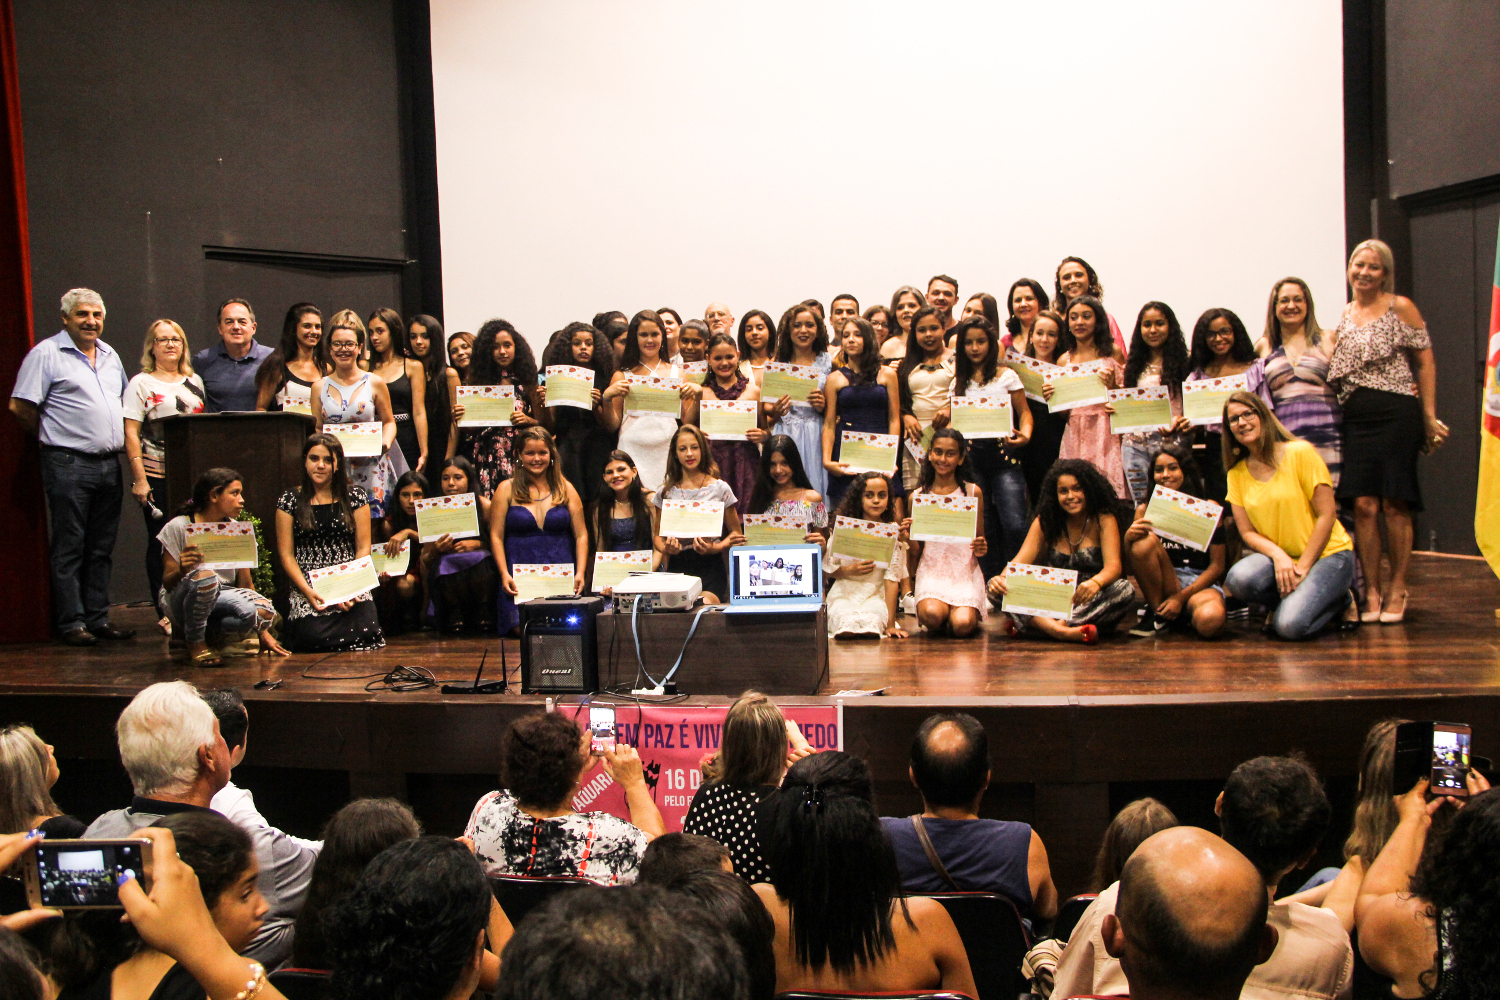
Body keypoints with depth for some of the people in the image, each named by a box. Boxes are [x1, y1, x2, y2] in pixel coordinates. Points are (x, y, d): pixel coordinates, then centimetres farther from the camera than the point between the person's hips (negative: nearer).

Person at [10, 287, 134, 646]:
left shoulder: (110, 355, 16)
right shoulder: (46, 354, -4)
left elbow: (124, 401, 26)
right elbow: (20, 407, -7)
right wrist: (53, 436, 3)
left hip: (109, 464, 6)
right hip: (69, 464, -6)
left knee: (101, 548, 9)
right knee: (69, 547, -2)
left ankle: (98, 618, 16)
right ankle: (71, 623, 3)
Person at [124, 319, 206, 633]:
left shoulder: (194, 381, 15)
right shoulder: (141, 384, 2)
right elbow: (130, 434, -4)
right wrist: (139, 478, -12)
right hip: (157, 476, -3)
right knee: (161, 543, 0)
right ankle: (166, 613, 6)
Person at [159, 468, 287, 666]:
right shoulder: (178, 527, -9)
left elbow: (245, 583, 6)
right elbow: (167, 583, -10)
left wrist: (263, 632, 3)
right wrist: (182, 571, -35)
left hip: (220, 600, 4)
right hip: (181, 602, -4)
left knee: (264, 611, -28)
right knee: (204, 575, -39)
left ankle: (210, 634, 0)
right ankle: (195, 642, -13)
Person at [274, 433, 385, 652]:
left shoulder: (355, 497, 11)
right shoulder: (290, 501, 9)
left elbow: (363, 548, 7)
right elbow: (286, 554, 5)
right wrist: (307, 590, -10)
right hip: (308, 590, 0)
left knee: (364, 632, -29)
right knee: (313, 637, -30)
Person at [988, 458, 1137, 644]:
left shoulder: (1103, 520, -2)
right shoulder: (1044, 521, 6)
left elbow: (1113, 565, -16)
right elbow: (1022, 560, -6)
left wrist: (1095, 583, -40)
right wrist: (1002, 579, -30)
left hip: (1090, 604, -2)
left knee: (1125, 590, -33)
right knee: (996, 588, -19)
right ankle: (1062, 631, -41)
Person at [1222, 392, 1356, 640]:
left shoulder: (1300, 453, -9)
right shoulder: (1236, 474, 5)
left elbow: (1326, 516, -11)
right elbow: (1247, 532, 1)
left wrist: (1302, 567, -15)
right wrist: (1278, 555, -19)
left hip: (1327, 554, -4)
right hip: (1276, 556, 4)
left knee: (1290, 625, -27)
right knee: (1239, 578, -30)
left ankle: (1340, 599, 7)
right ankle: (1293, 598, 2)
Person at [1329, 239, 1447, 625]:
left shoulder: (1400, 308, 1)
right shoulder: (1344, 315, 15)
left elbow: (1426, 363, 0)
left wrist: (1429, 416, -4)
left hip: (1396, 413, -4)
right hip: (1356, 417, 4)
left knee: (1394, 504, -3)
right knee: (1364, 504, -2)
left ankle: (1397, 589, 9)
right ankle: (1371, 590, 5)